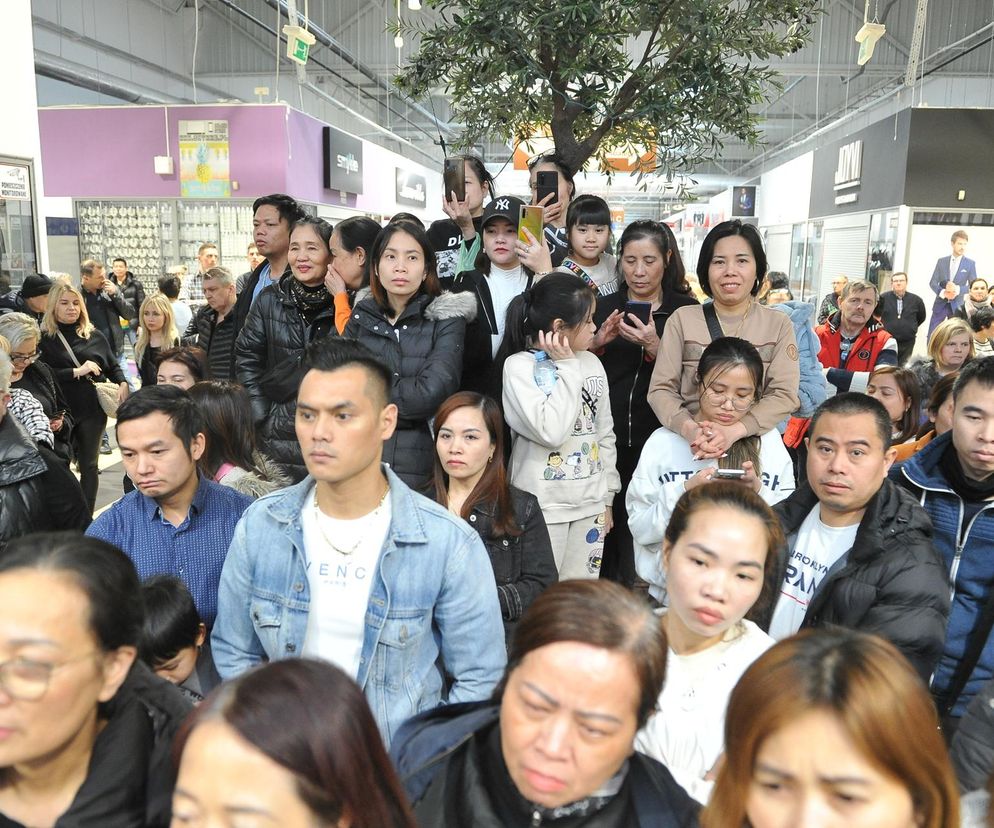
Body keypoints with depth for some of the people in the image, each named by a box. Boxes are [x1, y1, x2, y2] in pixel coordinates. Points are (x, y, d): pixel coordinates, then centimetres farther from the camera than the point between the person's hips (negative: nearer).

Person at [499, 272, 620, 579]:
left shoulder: (592, 363, 7)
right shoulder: (518, 366, -10)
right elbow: (551, 430, -23)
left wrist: (607, 497, 15)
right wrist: (567, 367, -14)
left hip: (591, 503, 5)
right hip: (543, 507, -5)